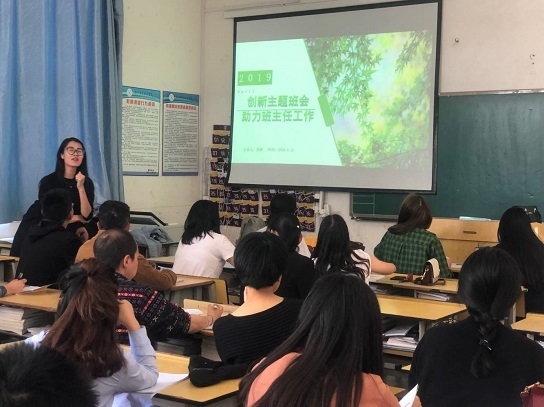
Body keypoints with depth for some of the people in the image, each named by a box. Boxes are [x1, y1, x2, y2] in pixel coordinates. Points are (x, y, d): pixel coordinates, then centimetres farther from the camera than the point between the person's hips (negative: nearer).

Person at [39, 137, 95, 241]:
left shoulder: (87, 182, 3)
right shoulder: (48, 181, -4)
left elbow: (87, 216, -6)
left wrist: (81, 188, -16)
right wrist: (77, 218, -1)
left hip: (80, 232, 2)